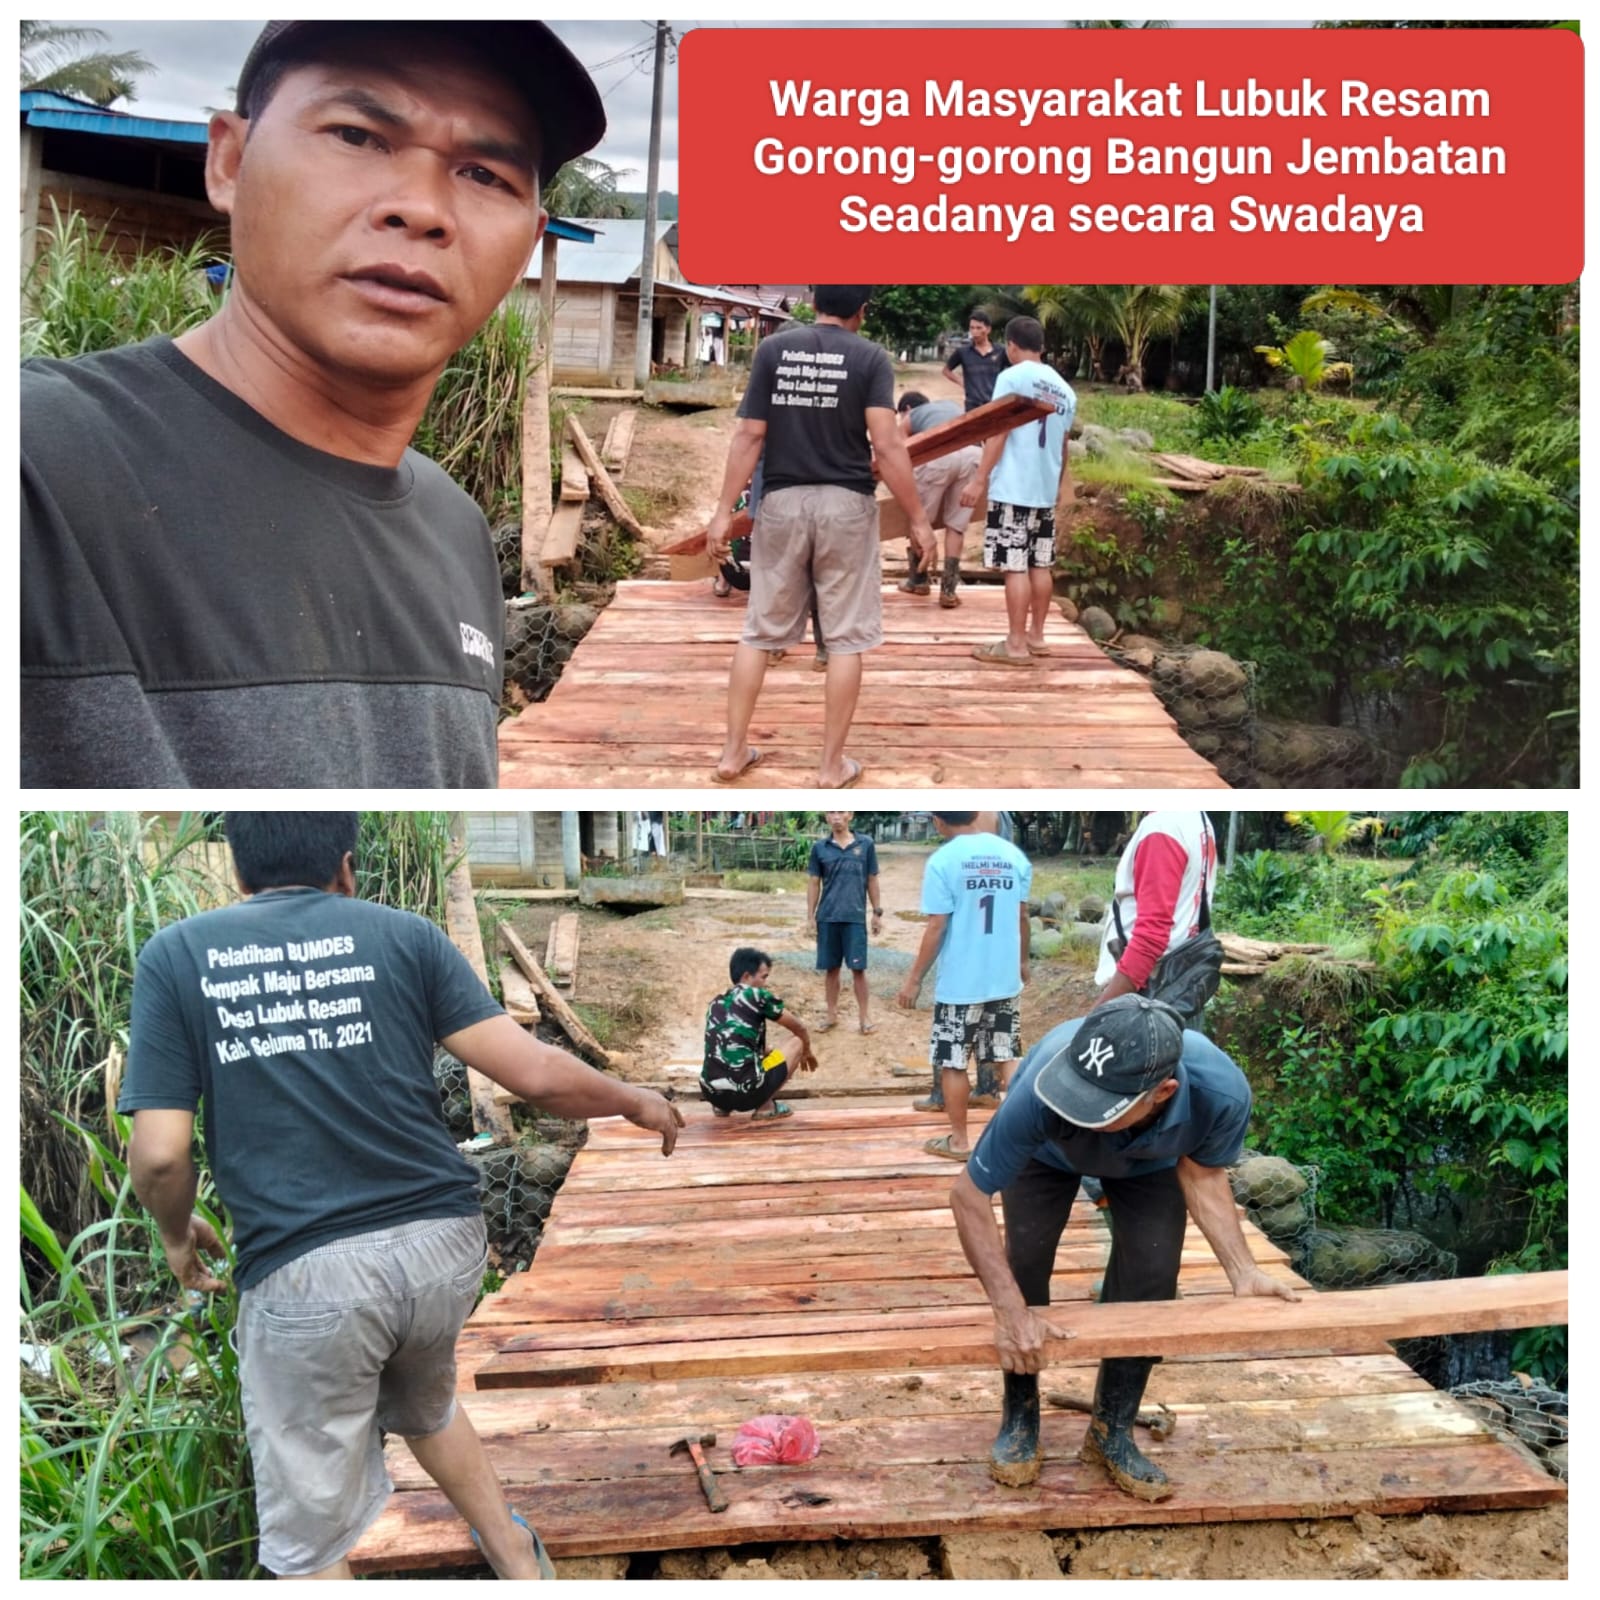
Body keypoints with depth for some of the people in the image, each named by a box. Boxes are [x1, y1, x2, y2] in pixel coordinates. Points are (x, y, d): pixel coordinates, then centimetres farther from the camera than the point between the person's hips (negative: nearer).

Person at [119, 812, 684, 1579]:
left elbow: (160, 1154, -5)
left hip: (304, 1275, -3)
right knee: (424, 1408, 34)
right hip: (444, 1243, 3)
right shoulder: (403, 934, 3)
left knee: (310, 1536, 15)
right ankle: (520, 1565, 45)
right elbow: (535, 1073, -3)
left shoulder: (175, 954, 2)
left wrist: (176, 1232, 17)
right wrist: (636, 1100, 15)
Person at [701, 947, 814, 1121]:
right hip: (745, 1091, -7)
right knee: (797, 1042, 14)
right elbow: (799, 1028, 17)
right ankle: (766, 1107, 6)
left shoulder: (716, 1004, 17)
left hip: (711, 1093, 7)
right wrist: (807, 1050, 37)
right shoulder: (758, 996, 1)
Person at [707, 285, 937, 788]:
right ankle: (832, 764, 10)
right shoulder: (870, 358, -4)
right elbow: (886, 446, -12)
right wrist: (917, 519, -6)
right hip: (845, 505, -2)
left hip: (782, 501, 3)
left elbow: (749, 436, -2)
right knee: (845, 638, 6)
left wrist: (724, 511, 1)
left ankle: (733, 752, 17)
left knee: (760, 630, 12)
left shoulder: (772, 349, 2)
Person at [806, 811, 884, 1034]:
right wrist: (810, 916, 3)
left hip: (855, 917, -1)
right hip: (827, 917, 1)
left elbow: (872, 881, 6)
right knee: (831, 968, 10)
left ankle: (864, 1016, 11)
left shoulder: (866, 844, 1)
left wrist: (877, 912, 5)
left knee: (858, 968, 0)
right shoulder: (819, 848, 3)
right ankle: (832, 1014, 22)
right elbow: (813, 883, 7)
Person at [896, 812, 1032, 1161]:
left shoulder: (942, 860, -14)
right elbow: (1022, 917, 10)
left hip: (959, 981, -5)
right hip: (1005, 978, 5)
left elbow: (936, 928, -14)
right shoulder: (1015, 855, 2)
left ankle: (958, 1140, 17)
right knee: (1005, 1058, 16)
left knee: (952, 1063, 9)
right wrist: (1022, 961, 25)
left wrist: (914, 979, -6)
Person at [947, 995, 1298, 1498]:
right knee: (1024, 1268, -10)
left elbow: (1201, 1174, -18)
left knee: (1148, 1281, -9)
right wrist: (1010, 1310, -40)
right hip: (1047, 1152, -1)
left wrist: (1242, 1272, -27)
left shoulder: (1221, 1092, -42)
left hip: (1150, 1159, 1)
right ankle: (1020, 1416, 15)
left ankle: (1112, 1430, 14)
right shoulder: (1045, 1091, -48)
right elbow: (969, 1195, -35)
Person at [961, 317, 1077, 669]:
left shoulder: (1011, 378, -7)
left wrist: (980, 479, -10)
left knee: (1015, 566, -6)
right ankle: (1036, 636, 19)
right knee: (1041, 565, 12)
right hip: (1046, 489, 7)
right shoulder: (1064, 387, 13)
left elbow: (999, 433, -12)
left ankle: (1016, 645, -5)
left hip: (1013, 488, -7)